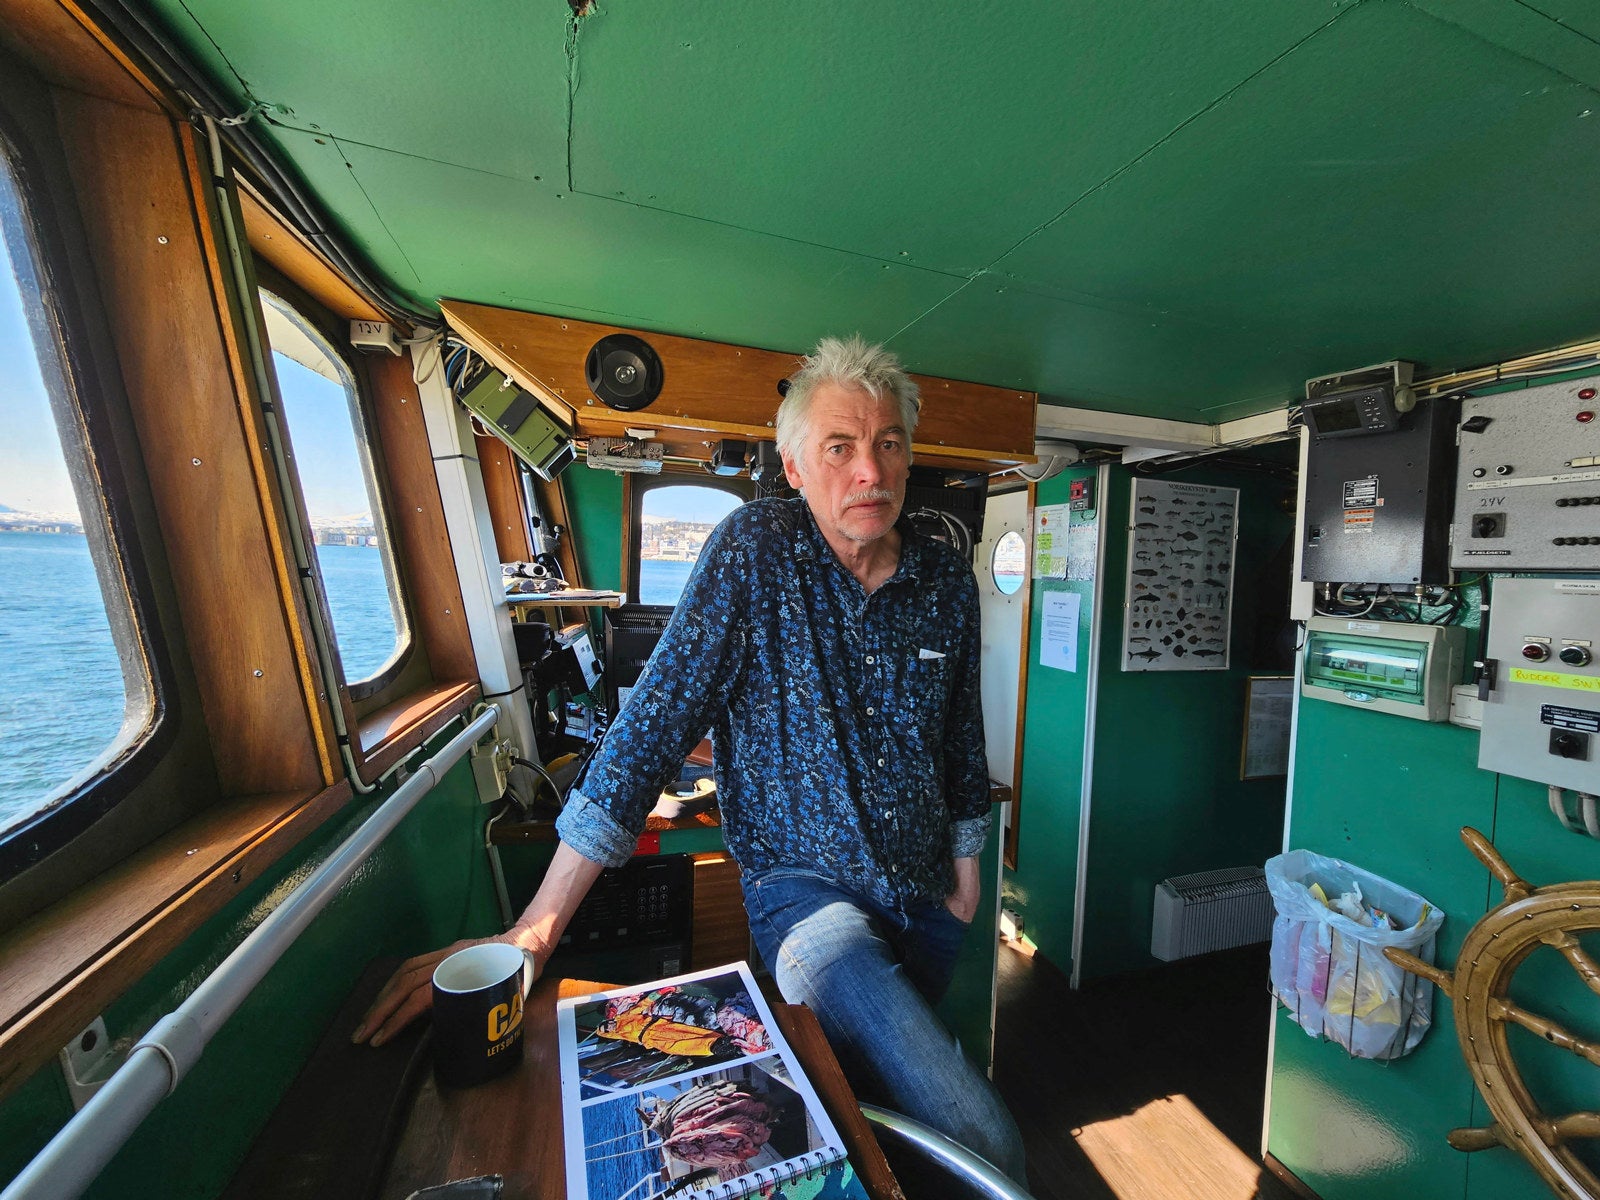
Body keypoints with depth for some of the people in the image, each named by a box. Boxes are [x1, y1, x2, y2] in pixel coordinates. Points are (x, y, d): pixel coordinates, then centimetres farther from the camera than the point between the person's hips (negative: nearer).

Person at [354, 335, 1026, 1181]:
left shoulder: (950, 581, -2)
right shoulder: (752, 550, -15)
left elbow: (962, 739, 10)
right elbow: (653, 724, -18)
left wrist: (965, 871, 16)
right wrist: (535, 927, -19)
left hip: (924, 897, 6)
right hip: (804, 883, -5)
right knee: (985, 1142, -20)